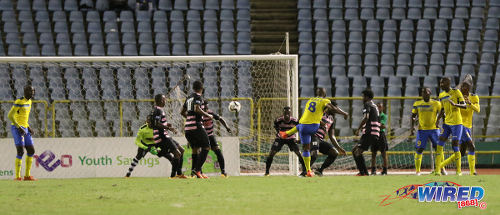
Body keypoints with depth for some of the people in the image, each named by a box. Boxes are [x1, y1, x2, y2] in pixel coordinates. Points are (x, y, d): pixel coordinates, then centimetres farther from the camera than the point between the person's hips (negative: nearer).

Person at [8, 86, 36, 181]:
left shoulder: (29, 101, 14)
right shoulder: (19, 102, -16)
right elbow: (10, 116, -20)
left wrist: (29, 128, 15)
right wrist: (19, 127, -22)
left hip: (24, 129, 9)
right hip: (16, 129, -9)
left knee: (31, 151, 7)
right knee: (20, 152, -17)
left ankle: (27, 175, 14)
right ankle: (17, 176, -10)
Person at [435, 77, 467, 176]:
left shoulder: (456, 92, -6)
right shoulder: (441, 95, 12)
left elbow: (464, 106, -10)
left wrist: (455, 104, -29)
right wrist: (438, 119, 6)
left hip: (456, 123, -5)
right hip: (446, 123, 6)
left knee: (455, 145, -6)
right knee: (440, 144, -7)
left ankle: (459, 170, 8)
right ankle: (437, 169, -7)